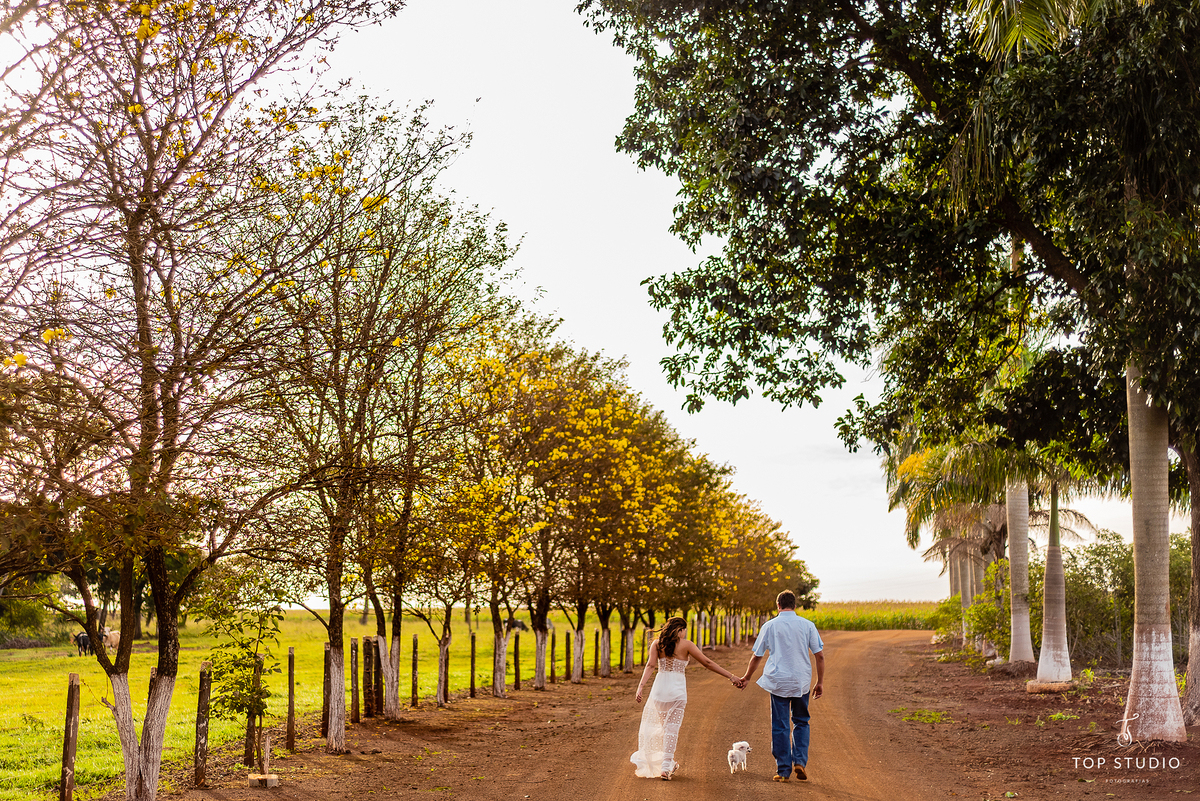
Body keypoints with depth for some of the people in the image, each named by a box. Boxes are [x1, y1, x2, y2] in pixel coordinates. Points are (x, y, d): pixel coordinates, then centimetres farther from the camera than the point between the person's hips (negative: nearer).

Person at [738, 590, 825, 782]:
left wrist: (746, 678, 19)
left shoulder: (769, 626, 0)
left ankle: (783, 770, 7)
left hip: (778, 683, -1)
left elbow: (756, 656, 6)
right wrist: (820, 682, 9)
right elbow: (820, 655, 0)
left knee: (780, 726, 6)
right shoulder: (807, 625, 1)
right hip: (801, 682, 1)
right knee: (801, 722, 17)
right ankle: (800, 761, 2)